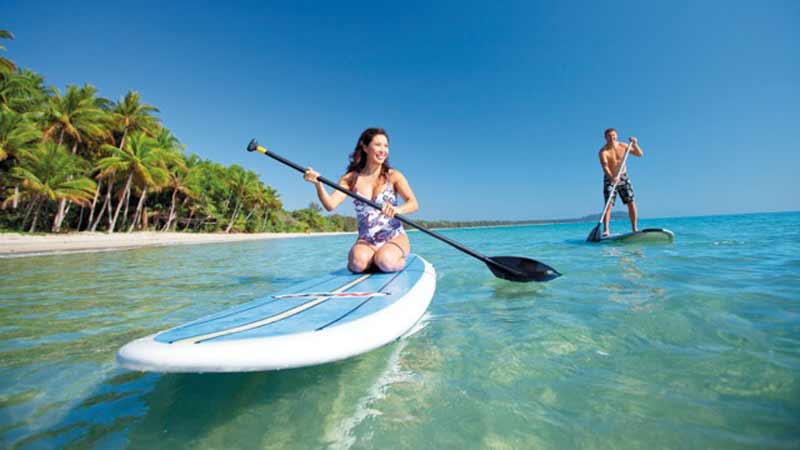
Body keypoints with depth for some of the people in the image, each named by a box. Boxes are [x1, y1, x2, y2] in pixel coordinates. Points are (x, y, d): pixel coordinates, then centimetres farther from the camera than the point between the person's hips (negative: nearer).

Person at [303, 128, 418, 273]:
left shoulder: (393, 176, 1)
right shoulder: (351, 178, 3)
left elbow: (414, 204, -9)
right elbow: (330, 205, -8)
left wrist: (398, 209, -30)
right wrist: (318, 184, -26)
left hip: (395, 238, 0)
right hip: (366, 241, 1)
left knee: (386, 262, -31)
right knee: (358, 262, -30)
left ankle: (399, 259, 3)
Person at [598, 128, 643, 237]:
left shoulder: (623, 146, 1)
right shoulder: (603, 151, -14)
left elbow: (640, 154, 5)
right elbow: (604, 167, -28)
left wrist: (635, 144, -13)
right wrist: (611, 177, -44)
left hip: (623, 178, 4)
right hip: (610, 179, -4)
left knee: (631, 203, -1)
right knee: (608, 204, -13)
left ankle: (635, 229, 8)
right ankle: (606, 230, -14)